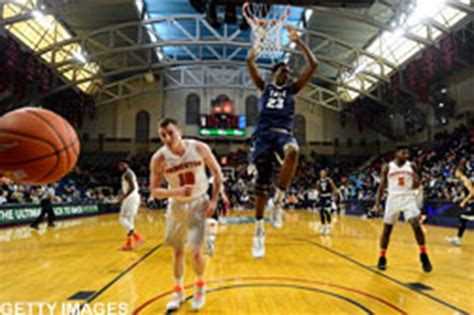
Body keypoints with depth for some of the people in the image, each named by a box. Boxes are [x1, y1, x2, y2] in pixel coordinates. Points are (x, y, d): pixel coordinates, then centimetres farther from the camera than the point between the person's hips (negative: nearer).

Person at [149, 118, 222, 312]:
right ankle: (178, 291, 35)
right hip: (177, 205, 2)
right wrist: (176, 192, -29)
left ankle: (200, 286, 23)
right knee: (177, 251, 13)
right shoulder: (159, 158, -18)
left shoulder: (199, 148, -18)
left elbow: (217, 173, -5)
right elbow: (154, 191, -11)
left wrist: (214, 200, -11)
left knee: (195, 252, -8)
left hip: (198, 203, -1)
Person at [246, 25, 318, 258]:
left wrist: (297, 41, 16)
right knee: (262, 182, -5)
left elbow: (313, 65, 15)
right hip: (263, 134, 0)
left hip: (283, 133, 0)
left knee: (293, 152, -38)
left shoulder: (292, 89, 21)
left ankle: (277, 200, -25)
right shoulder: (264, 87, 20)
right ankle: (259, 231, 5)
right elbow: (250, 61, 9)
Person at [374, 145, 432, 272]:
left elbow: (416, 184, 8)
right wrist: (377, 204, -4)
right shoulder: (387, 167, 0)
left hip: (408, 198, 0)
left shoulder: (411, 166, 3)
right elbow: (381, 186, 2)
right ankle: (382, 258, 17)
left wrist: (416, 183, -17)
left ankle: (424, 257, 3)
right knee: (387, 229, 3)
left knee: (417, 226, -14)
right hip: (393, 198, 0)